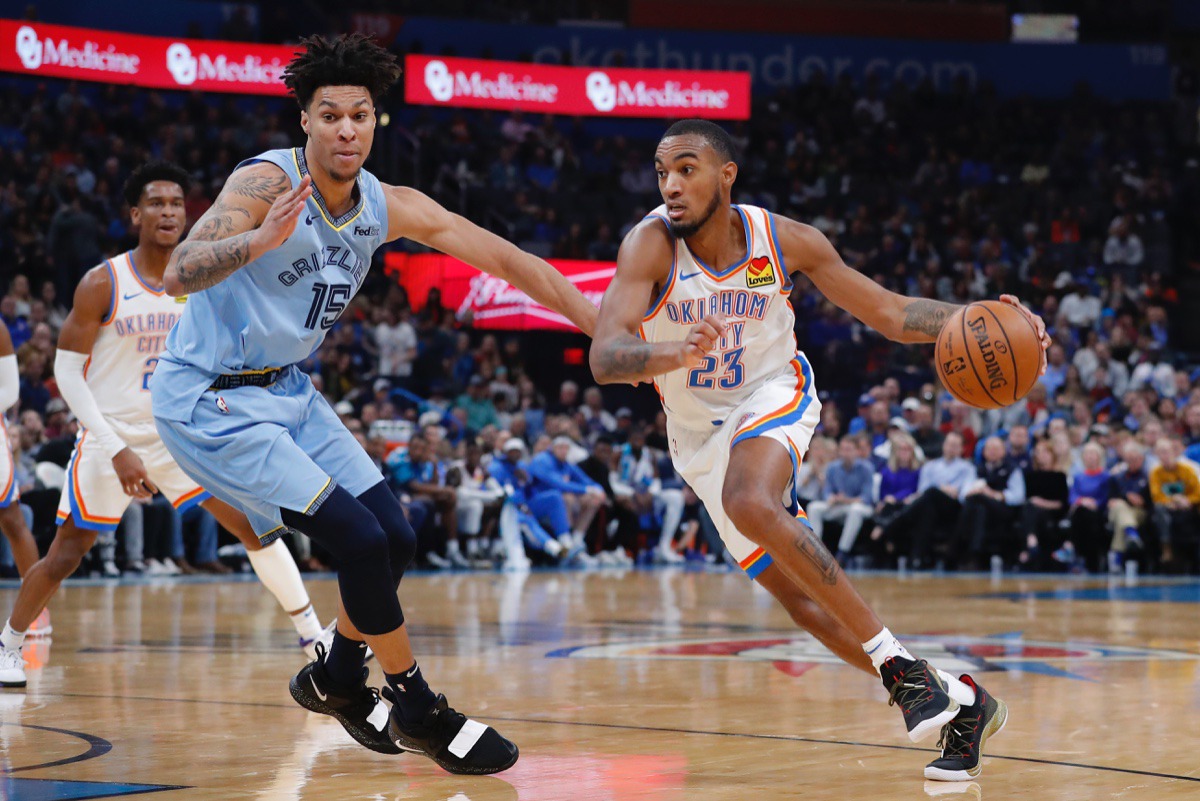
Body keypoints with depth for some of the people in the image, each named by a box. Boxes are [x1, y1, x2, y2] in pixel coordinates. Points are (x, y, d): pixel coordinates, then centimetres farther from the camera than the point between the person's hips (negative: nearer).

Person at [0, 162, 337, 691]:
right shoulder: (102, 284, -12)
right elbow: (67, 371, -12)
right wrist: (116, 451, -19)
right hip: (111, 435, -3)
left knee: (255, 523, -7)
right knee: (65, 555, 1)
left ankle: (313, 636, 1)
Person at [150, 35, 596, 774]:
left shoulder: (390, 207, -2)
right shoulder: (267, 182, -22)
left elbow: (502, 257, -1)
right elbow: (179, 274, -34)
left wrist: (603, 325, -4)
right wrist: (261, 240, -52)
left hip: (286, 389, 8)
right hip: (209, 400, -8)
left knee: (395, 539, 5)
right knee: (360, 540, -15)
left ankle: (336, 681, 29)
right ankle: (419, 712, 2)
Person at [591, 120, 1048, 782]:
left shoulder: (784, 241, -17)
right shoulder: (652, 245, -23)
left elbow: (888, 313, -8)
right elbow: (604, 357, -36)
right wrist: (677, 354, -57)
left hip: (772, 398, -2)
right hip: (699, 434, 2)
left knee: (749, 501, -35)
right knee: (801, 598, -1)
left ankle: (899, 665, -30)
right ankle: (957, 701, 12)